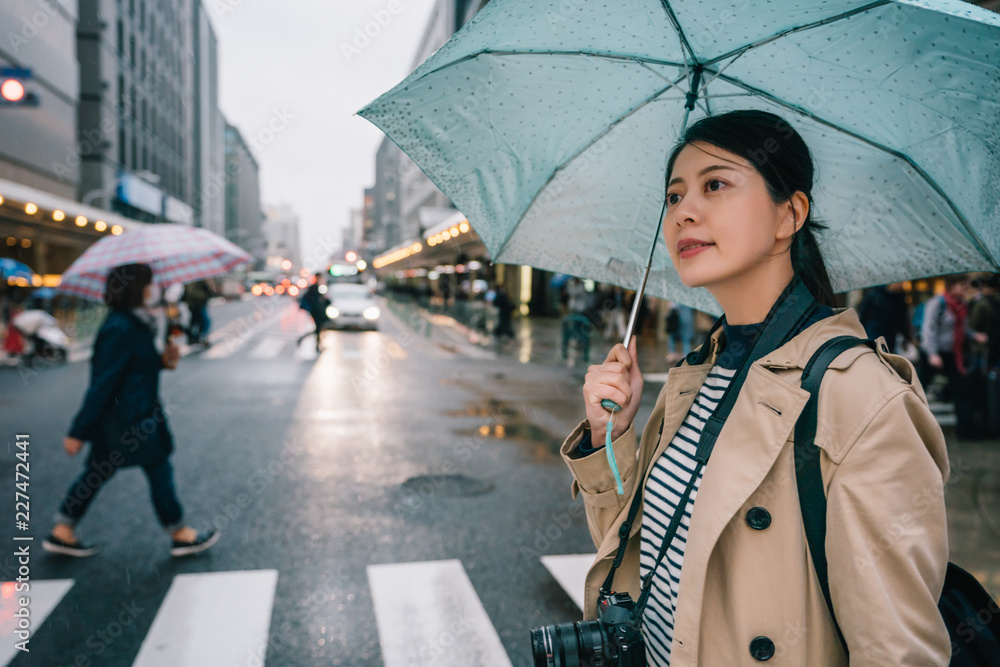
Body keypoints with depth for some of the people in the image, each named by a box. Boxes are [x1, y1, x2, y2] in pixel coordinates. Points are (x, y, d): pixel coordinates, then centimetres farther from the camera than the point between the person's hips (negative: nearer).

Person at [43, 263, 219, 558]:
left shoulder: (132, 323, 7)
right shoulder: (121, 329, -23)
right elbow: (102, 383, -23)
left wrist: (162, 360, 1)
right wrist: (78, 432, -20)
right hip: (130, 419, -10)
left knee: (97, 472, 17)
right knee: (159, 469, 3)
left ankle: (62, 532, 28)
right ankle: (181, 535, 18)